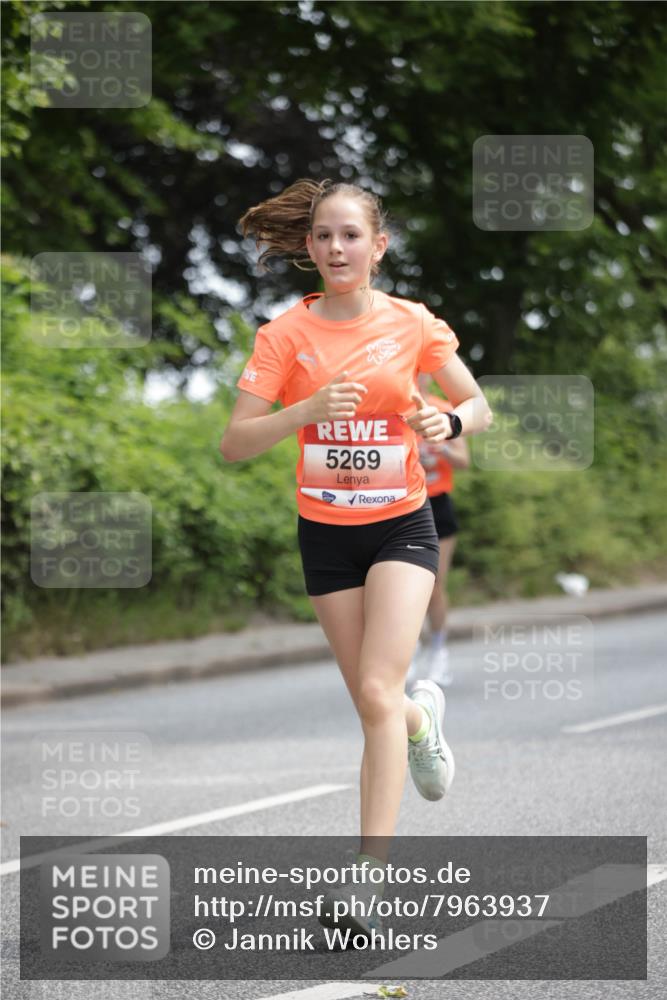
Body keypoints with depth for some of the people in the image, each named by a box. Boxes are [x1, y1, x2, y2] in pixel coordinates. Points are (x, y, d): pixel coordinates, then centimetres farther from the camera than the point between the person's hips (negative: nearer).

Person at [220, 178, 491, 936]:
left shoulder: (414, 324, -6)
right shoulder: (286, 333, -7)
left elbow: (478, 406, 6)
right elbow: (234, 444, -12)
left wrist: (449, 423, -18)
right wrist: (309, 409, -29)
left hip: (402, 526, -2)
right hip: (325, 533, 2)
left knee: (377, 694, -17)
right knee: (373, 704, 9)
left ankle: (369, 875, -18)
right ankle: (423, 715, 47)